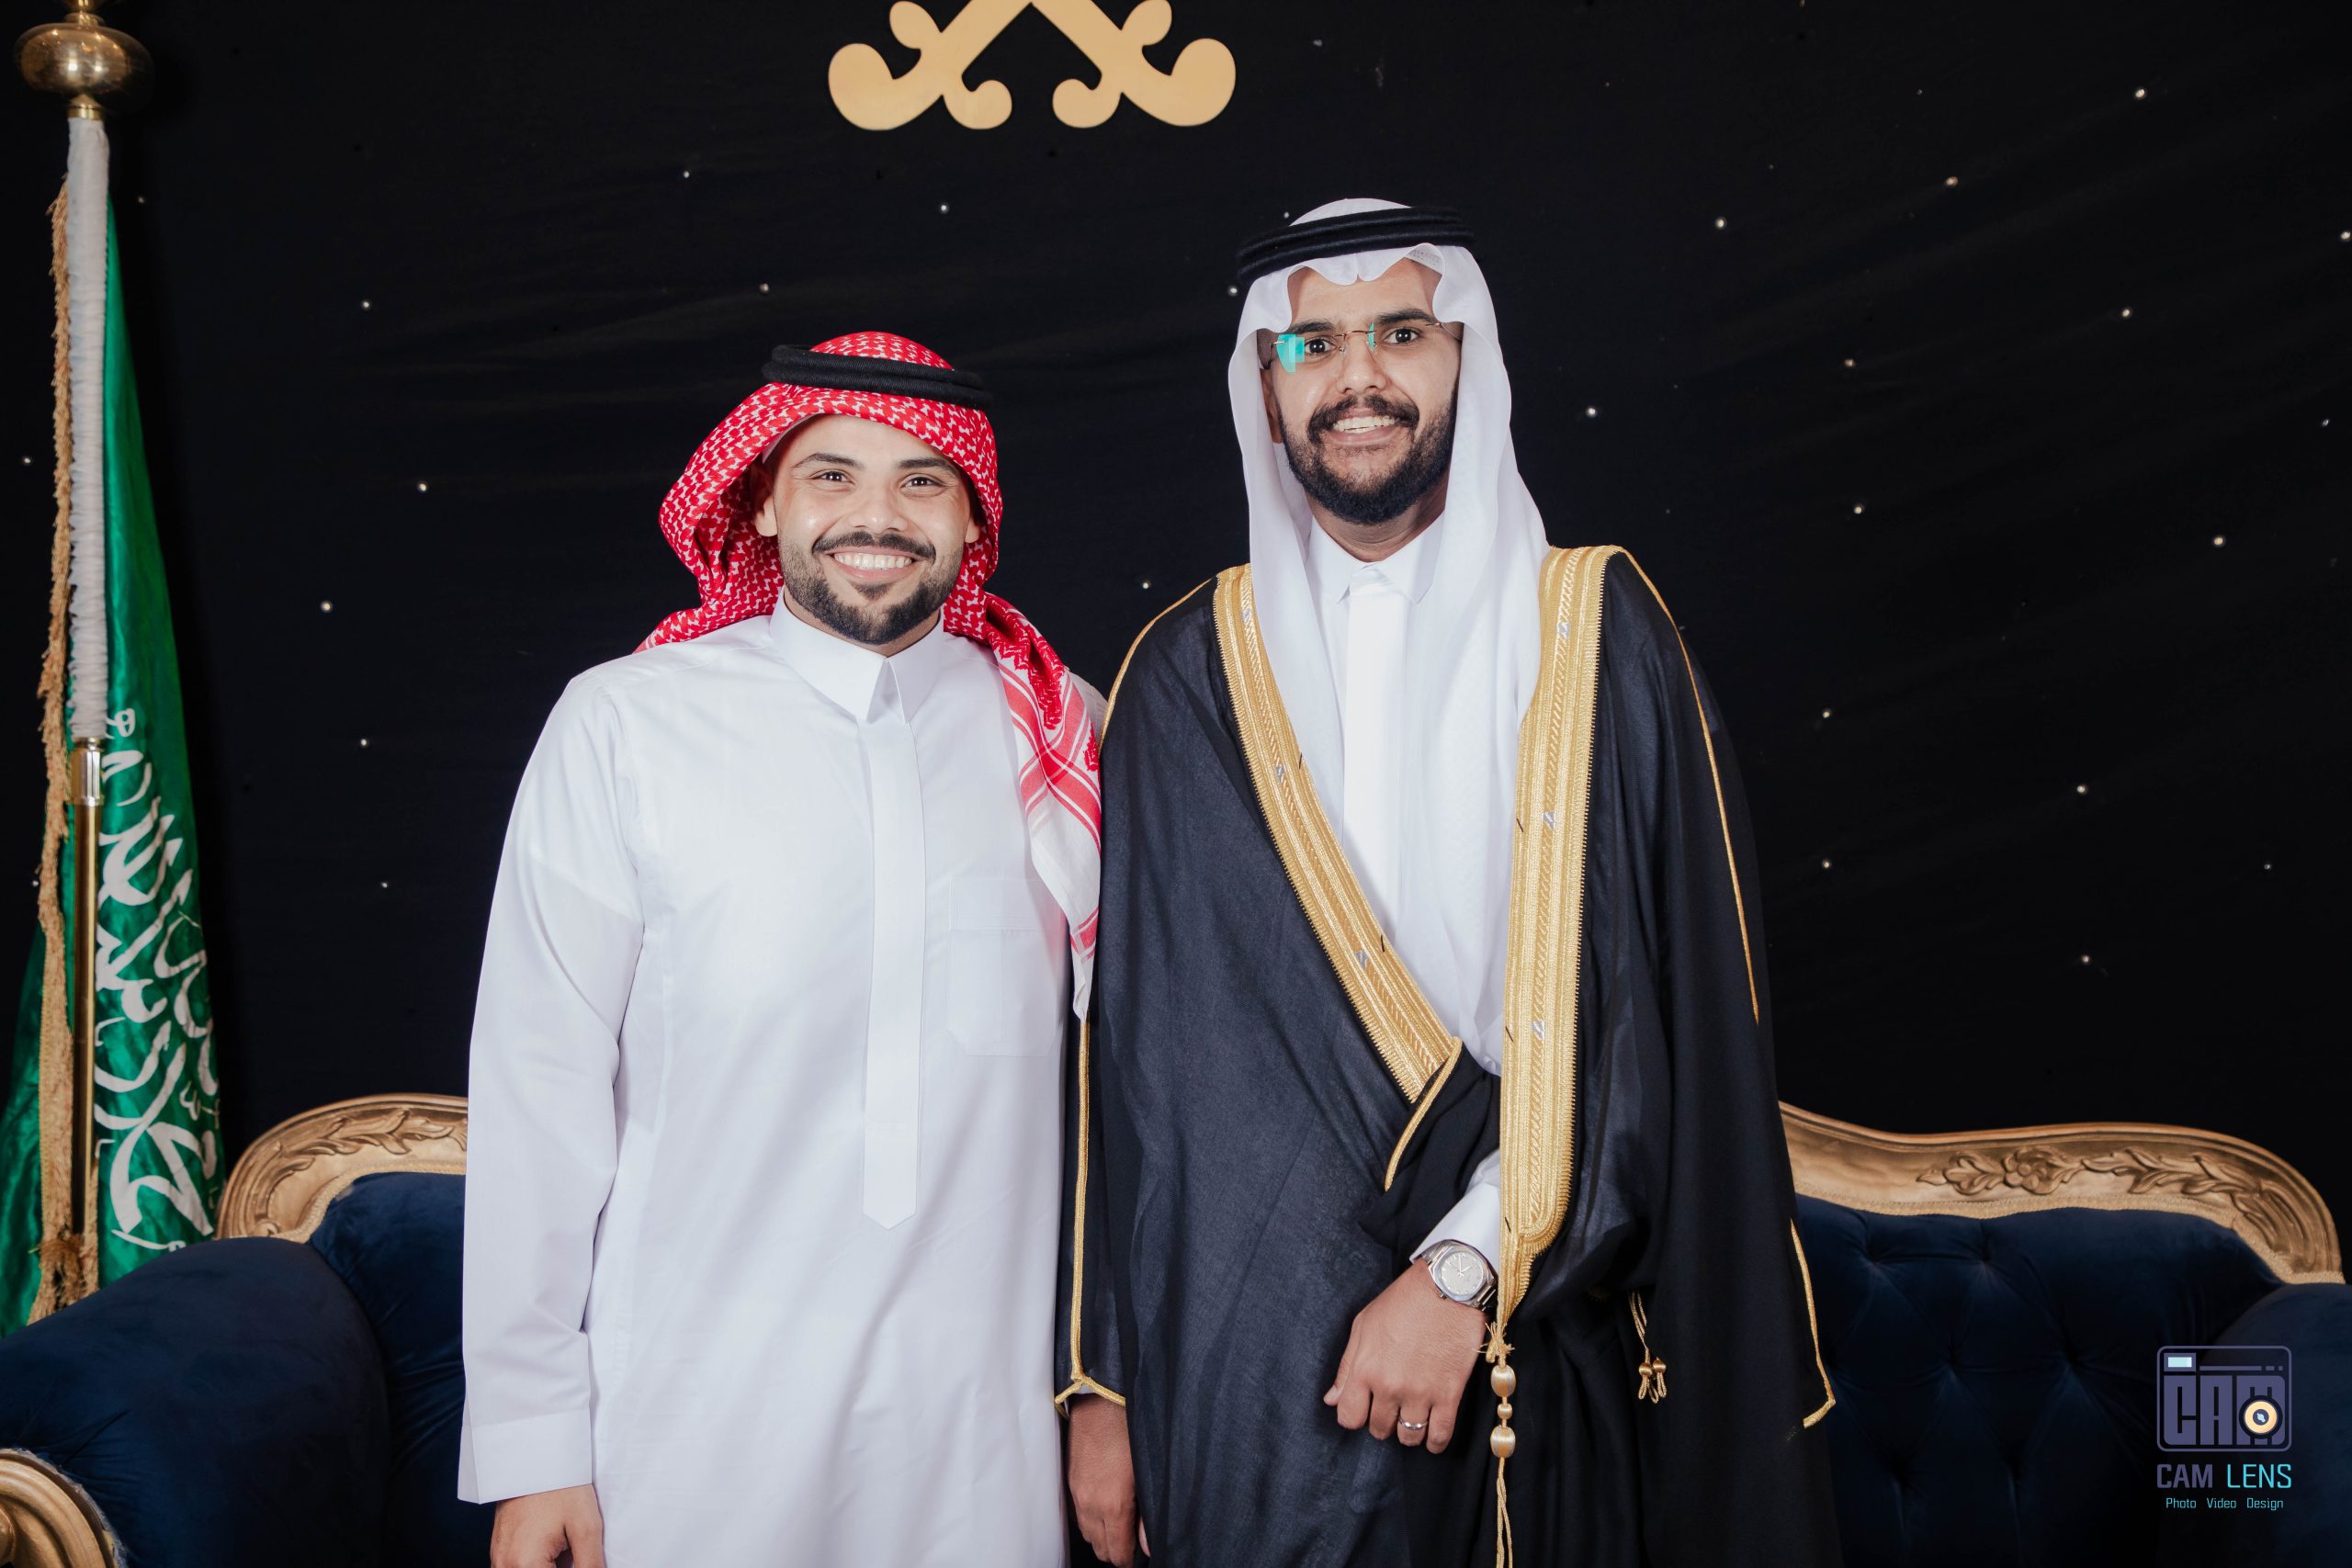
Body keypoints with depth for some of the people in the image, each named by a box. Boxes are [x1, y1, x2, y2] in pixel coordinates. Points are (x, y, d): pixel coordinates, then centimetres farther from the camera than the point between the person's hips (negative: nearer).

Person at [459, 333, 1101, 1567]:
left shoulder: (1053, 731, 2)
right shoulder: (622, 725, -5)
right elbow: (540, 1092, -5)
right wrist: (530, 1447, -5)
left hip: (983, 1419, 2)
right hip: (696, 1417, -2)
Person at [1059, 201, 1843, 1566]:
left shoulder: (1598, 634, -1)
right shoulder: (1191, 674, 3)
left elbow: (1664, 1006, -7)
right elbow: (1132, 1040, 2)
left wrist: (1467, 1270, -15)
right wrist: (1102, 1380, 1)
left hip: (1539, 1350, -1)